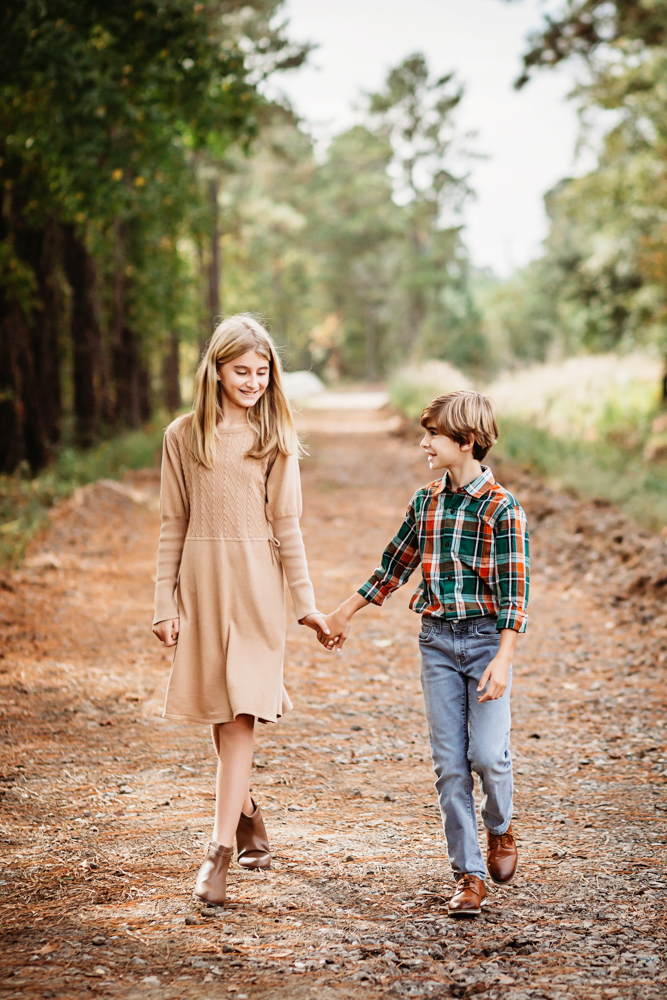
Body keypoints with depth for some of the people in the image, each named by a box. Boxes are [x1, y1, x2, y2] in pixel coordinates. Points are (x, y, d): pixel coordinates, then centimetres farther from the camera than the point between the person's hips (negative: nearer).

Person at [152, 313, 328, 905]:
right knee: (218, 714, 10)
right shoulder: (183, 436, 5)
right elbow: (173, 526, 7)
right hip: (200, 581, 2)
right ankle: (250, 821, 30)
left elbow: (287, 524, 3)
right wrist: (165, 604, 3)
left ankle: (220, 852, -9)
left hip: (256, 583, -2)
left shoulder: (275, 438, 2)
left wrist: (305, 601, 0)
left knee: (238, 716, -9)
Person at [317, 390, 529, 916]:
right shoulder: (425, 502, 7)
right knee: (449, 764, 2)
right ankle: (469, 874, 9)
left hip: (485, 638, -4)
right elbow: (394, 566, 18)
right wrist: (344, 614, 23)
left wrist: (503, 659, -21)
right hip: (436, 639, 4)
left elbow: (514, 588, -13)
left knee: (488, 754, -10)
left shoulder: (502, 508, -10)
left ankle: (500, 828, 23)